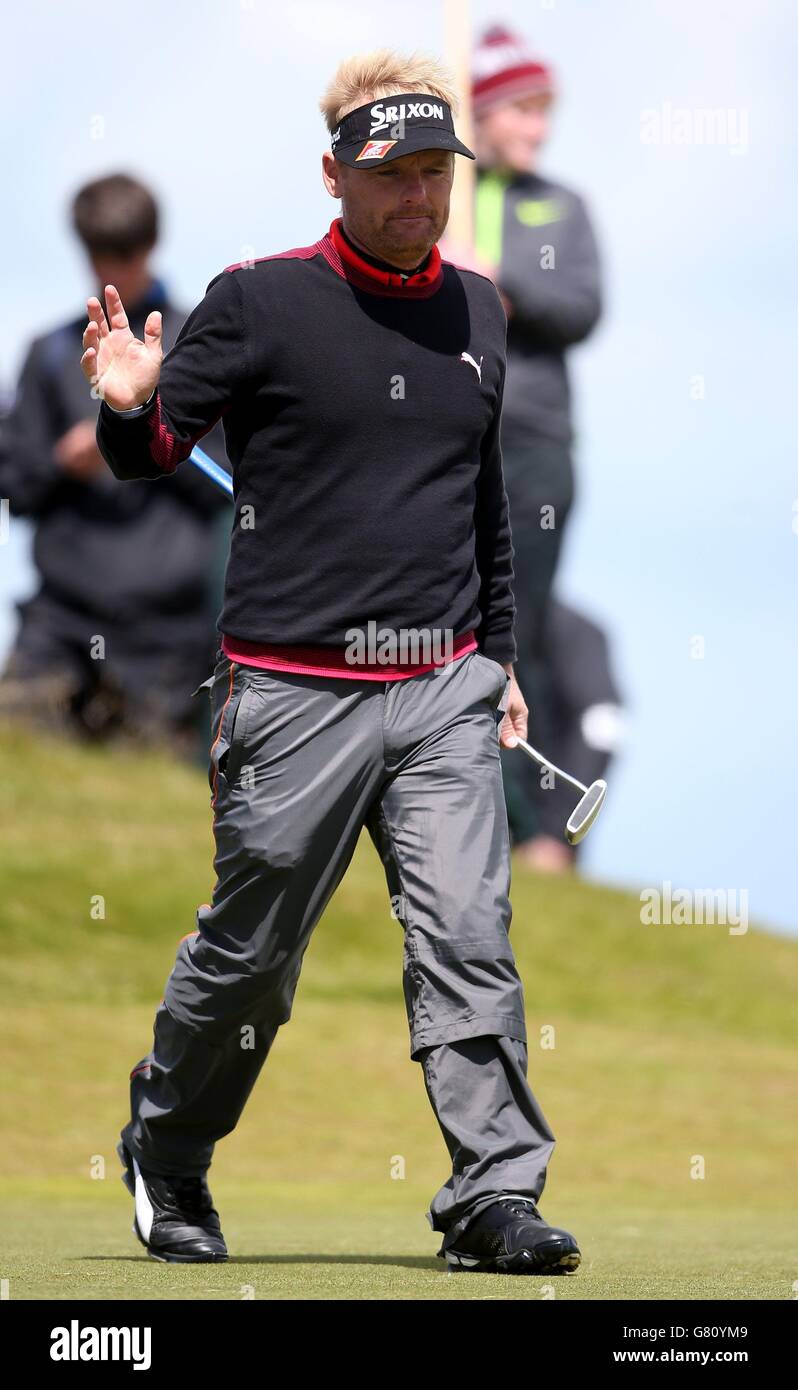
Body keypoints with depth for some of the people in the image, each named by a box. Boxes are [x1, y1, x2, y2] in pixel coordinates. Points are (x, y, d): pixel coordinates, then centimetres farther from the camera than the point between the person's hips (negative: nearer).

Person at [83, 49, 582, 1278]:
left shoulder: (476, 312, 12)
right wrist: (131, 407, -25)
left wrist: (499, 654, 23)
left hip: (444, 692, 4)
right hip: (296, 693, -4)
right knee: (249, 955, 5)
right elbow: (152, 455, -1)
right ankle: (165, 1153, 28)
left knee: (469, 939, -9)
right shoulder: (259, 303, -4)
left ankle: (496, 1197, -10)